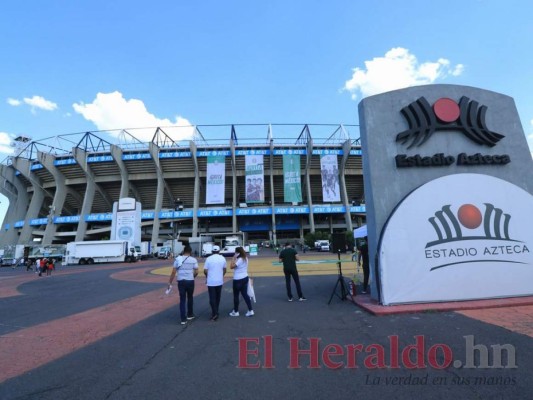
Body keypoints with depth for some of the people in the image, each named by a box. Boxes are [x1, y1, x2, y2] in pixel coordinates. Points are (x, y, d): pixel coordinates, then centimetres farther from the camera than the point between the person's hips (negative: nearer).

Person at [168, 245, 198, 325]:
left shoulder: (178, 259, 0)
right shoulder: (194, 260, -3)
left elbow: (174, 272, -3)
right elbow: (196, 272, -5)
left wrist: (170, 282, 4)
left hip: (181, 281, 0)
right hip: (190, 281, 0)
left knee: (182, 299, 7)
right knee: (190, 298, 20)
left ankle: (183, 319, 7)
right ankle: (190, 315, 32)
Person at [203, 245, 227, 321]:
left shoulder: (208, 259, -8)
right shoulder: (222, 258, 0)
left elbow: (205, 271, -8)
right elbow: (224, 270, 8)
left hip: (211, 282, -3)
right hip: (219, 281, 3)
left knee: (212, 298, 2)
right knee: (217, 297, 16)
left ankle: (215, 313, -8)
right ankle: (215, 312, 25)